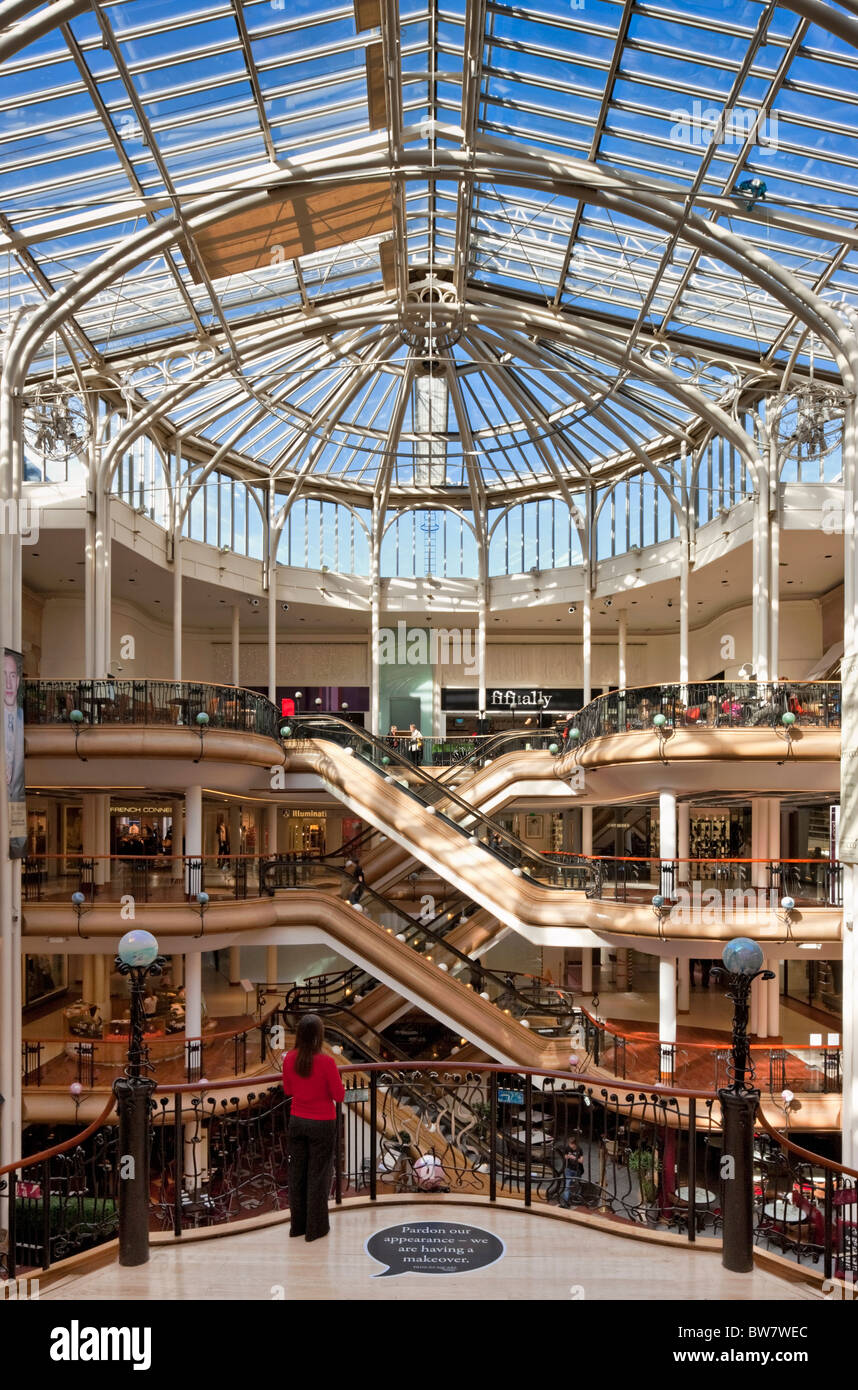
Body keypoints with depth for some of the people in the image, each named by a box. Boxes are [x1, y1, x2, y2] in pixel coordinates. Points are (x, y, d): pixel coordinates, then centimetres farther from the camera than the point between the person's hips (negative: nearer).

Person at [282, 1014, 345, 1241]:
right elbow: (339, 1095, -13)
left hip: (297, 1122, 4)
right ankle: (315, 1228, 17)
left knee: (297, 1173, 15)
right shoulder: (326, 1062, -22)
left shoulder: (289, 1059, -7)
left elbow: (288, 1090, 7)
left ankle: (297, 1225, 26)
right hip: (321, 1125, -4)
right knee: (318, 1175, 8)